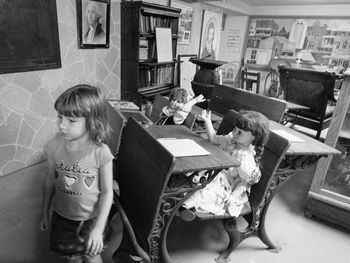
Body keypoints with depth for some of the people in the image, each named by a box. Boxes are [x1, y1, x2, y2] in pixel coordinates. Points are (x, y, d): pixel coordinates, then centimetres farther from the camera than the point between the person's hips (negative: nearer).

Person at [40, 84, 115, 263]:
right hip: (62, 215, 3)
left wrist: (98, 228, -16)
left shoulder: (100, 152, -26)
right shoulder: (54, 146, -16)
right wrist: (45, 211, 10)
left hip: (91, 218, -2)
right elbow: (50, 179, 0)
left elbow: (107, 192, -16)